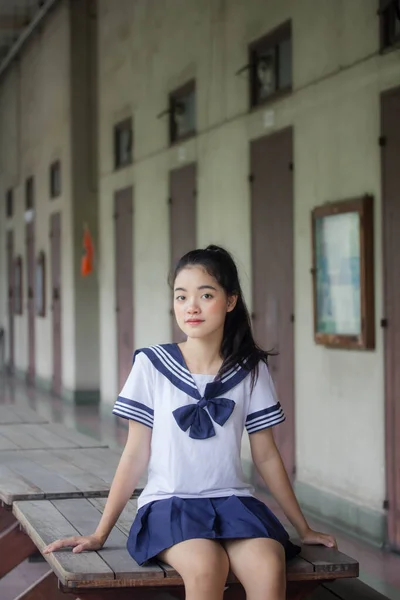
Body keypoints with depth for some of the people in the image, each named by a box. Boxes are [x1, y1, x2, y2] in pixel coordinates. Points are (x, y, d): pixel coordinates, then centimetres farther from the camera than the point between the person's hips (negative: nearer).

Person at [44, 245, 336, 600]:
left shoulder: (251, 370, 6)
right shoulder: (152, 365, 1)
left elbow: (266, 456, 12)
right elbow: (135, 455, 4)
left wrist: (304, 528, 15)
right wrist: (100, 534, 2)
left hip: (232, 500, 2)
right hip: (169, 503, -2)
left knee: (269, 567, -32)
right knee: (206, 566, -36)